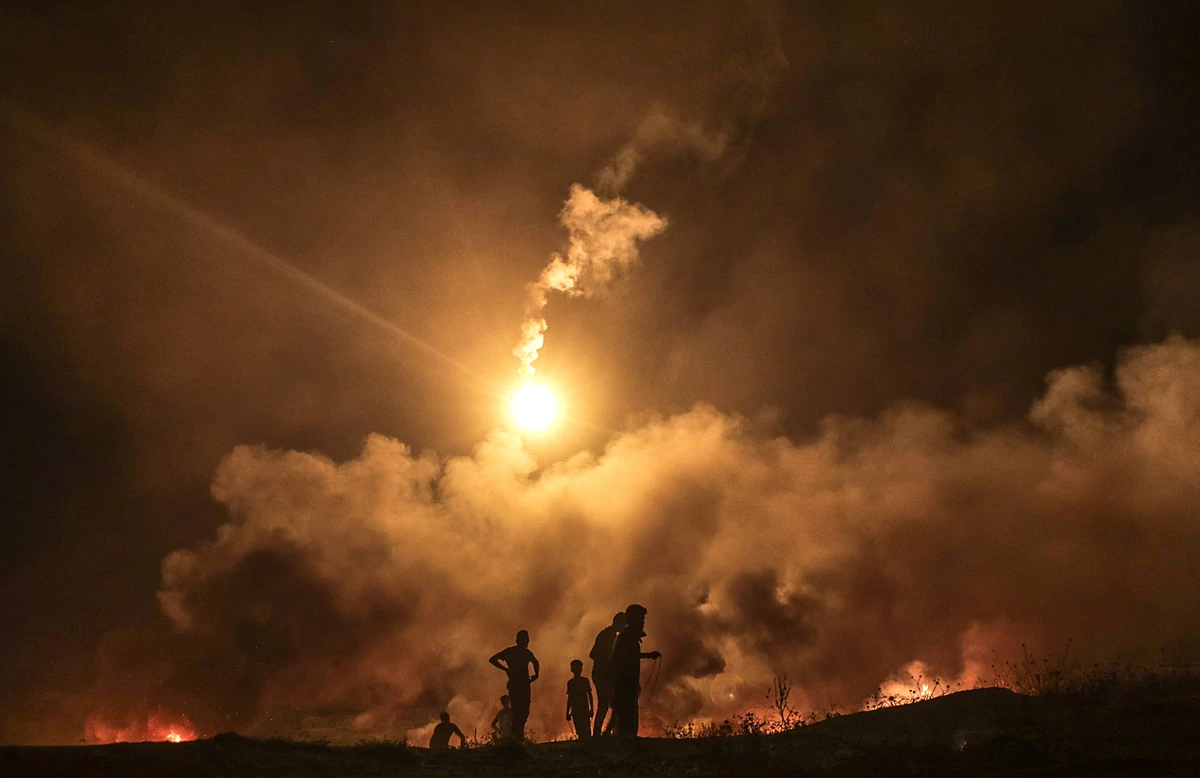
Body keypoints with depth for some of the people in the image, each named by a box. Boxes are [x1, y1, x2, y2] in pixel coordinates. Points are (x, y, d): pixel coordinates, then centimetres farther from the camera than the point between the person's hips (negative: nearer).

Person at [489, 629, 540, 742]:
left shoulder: (527, 652, 15)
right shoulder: (510, 651, 1)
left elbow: (535, 662, 36)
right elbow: (492, 659, 2)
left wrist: (536, 675, 23)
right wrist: (506, 669, -2)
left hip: (525, 684, 5)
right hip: (514, 684, -5)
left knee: (524, 711, 2)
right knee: (517, 711, -13)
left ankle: (518, 736, 9)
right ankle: (516, 736, -11)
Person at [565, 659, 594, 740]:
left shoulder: (585, 681, 5)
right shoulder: (570, 683, 8)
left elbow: (590, 695, 8)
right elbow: (569, 698, 12)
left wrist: (591, 709, 2)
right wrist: (567, 713, 11)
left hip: (585, 710, -1)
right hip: (575, 710, 1)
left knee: (586, 730, -12)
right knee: (579, 731, -1)